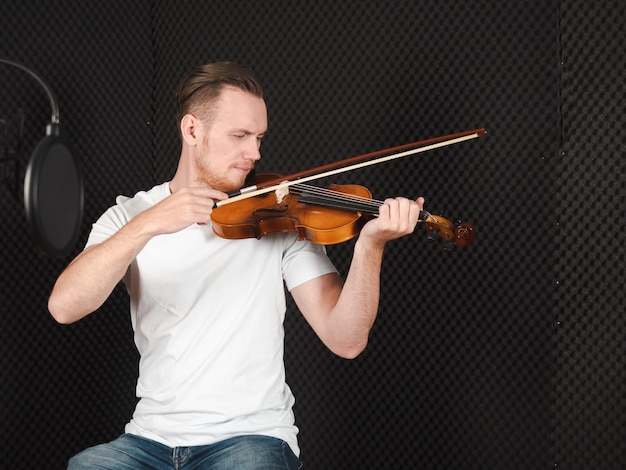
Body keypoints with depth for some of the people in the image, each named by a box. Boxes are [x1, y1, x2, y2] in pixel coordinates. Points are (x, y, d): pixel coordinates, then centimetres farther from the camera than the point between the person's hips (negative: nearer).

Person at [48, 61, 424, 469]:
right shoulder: (129, 215, 5)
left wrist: (370, 245, -22)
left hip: (252, 436, -1)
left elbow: (346, 340, -7)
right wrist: (147, 225, -25)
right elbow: (64, 307, -13)